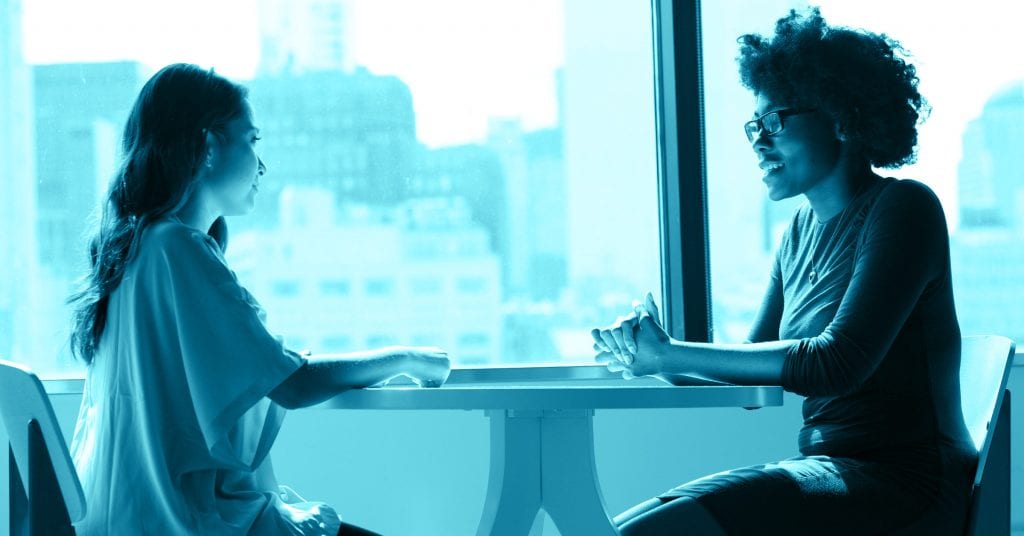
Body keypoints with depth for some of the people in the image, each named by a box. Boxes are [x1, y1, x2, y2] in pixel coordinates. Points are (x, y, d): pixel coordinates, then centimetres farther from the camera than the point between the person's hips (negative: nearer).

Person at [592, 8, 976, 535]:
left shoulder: (903, 210, -9)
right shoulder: (802, 229, 15)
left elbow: (838, 363, -20)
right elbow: (756, 362, 15)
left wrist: (671, 355, -17)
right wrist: (658, 353, -6)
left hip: (903, 486, -8)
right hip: (829, 470, 8)